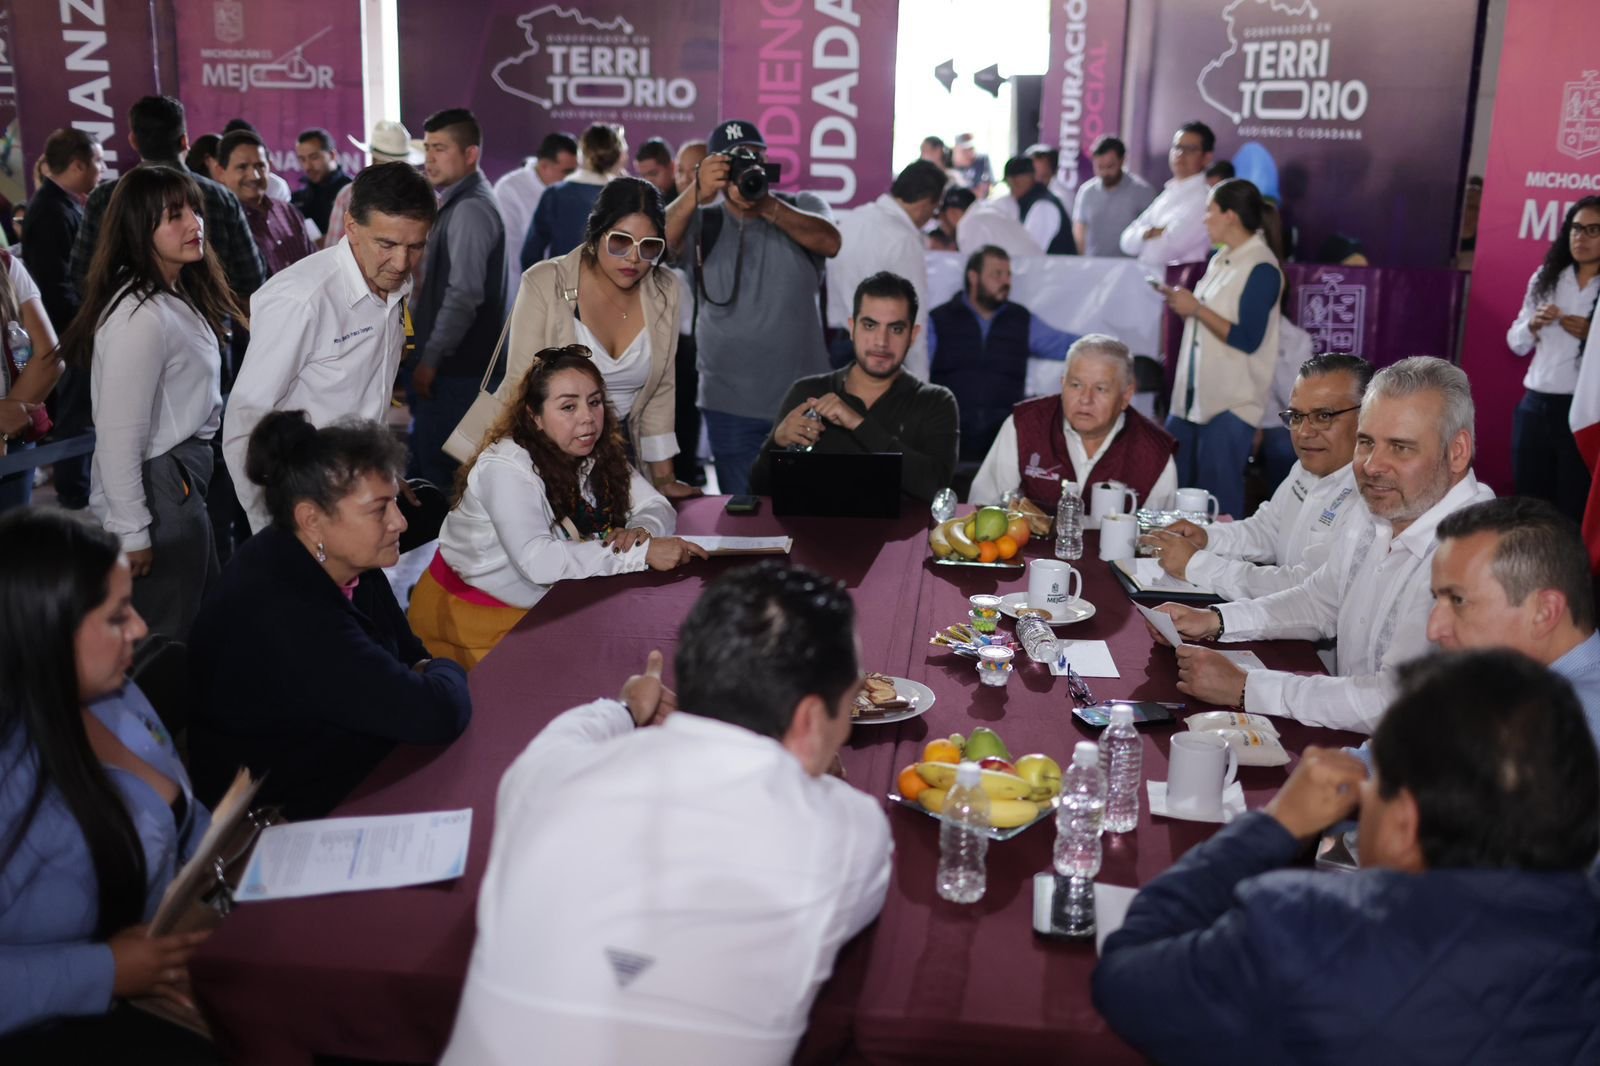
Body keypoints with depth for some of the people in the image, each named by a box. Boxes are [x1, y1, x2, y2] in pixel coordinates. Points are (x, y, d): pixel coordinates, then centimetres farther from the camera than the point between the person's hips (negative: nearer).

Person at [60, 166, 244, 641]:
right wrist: (132, 534, -20)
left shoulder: (178, 296, 7)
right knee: (166, 639, 4)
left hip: (183, 478, 10)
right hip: (157, 491, -10)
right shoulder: (141, 317, -24)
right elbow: (118, 438, -24)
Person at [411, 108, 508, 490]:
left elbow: (464, 294, -24)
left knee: (437, 471, -5)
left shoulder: (470, 208, -17)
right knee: (426, 460, 16)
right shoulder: (455, 202, 15)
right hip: (447, 360, 10)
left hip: (454, 364, -10)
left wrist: (430, 359, -20)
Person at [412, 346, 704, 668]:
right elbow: (537, 560, -38)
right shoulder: (506, 468, -25)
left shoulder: (600, 453, -2)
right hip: (473, 611, -6)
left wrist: (642, 530, -26)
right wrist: (642, 552, -37)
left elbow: (659, 507, 0)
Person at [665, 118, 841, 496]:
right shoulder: (702, 222, 1)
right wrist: (697, 193, -37)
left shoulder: (803, 207, 4)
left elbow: (830, 242, -17)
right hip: (731, 404, 0)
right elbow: (656, 239, -20)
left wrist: (768, 205, -26)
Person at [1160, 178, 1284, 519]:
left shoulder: (1261, 269, -15)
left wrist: (1197, 309, -17)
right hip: (1193, 397, 9)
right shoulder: (1221, 260, 13)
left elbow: (1247, 339, -20)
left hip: (1231, 404, -9)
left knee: (1219, 502, -4)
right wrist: (1181, 300, 8)